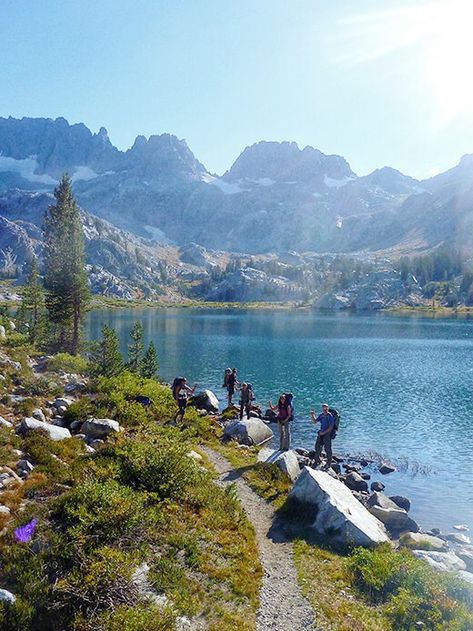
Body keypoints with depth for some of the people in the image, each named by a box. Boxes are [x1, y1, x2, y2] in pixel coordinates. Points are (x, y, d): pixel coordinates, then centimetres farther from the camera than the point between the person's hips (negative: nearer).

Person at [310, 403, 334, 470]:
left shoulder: (330, 416, -15)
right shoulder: (321, 415, 6)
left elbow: (331, 427, -16)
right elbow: (315, 422, 11)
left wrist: (324, 432, -17)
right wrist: (312, 416, -5)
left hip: (327, 433, -7)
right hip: (321, 433, 7)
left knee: (327, 448, -1)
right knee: (318, 446, 11)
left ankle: (328, 463, 12)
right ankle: (317, 461, 26)